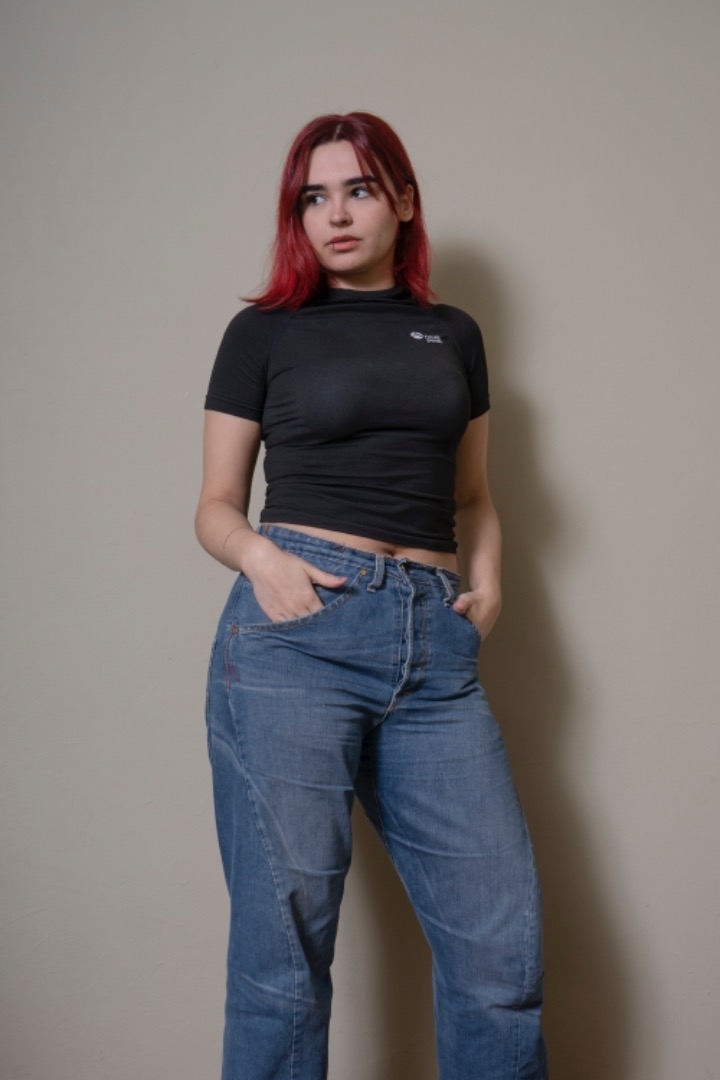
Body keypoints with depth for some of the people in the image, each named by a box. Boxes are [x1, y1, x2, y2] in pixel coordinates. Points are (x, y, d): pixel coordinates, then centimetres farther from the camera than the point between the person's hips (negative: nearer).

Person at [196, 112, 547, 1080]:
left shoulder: (454, 335, 19)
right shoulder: (264, 331, 11)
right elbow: (216, 507, 11)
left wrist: (488, 578, 6)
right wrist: (263, 557, -10)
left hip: (436, 646, 3)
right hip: (296, 628, -2)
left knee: (502, 939, -1)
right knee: (285, 937, 0)